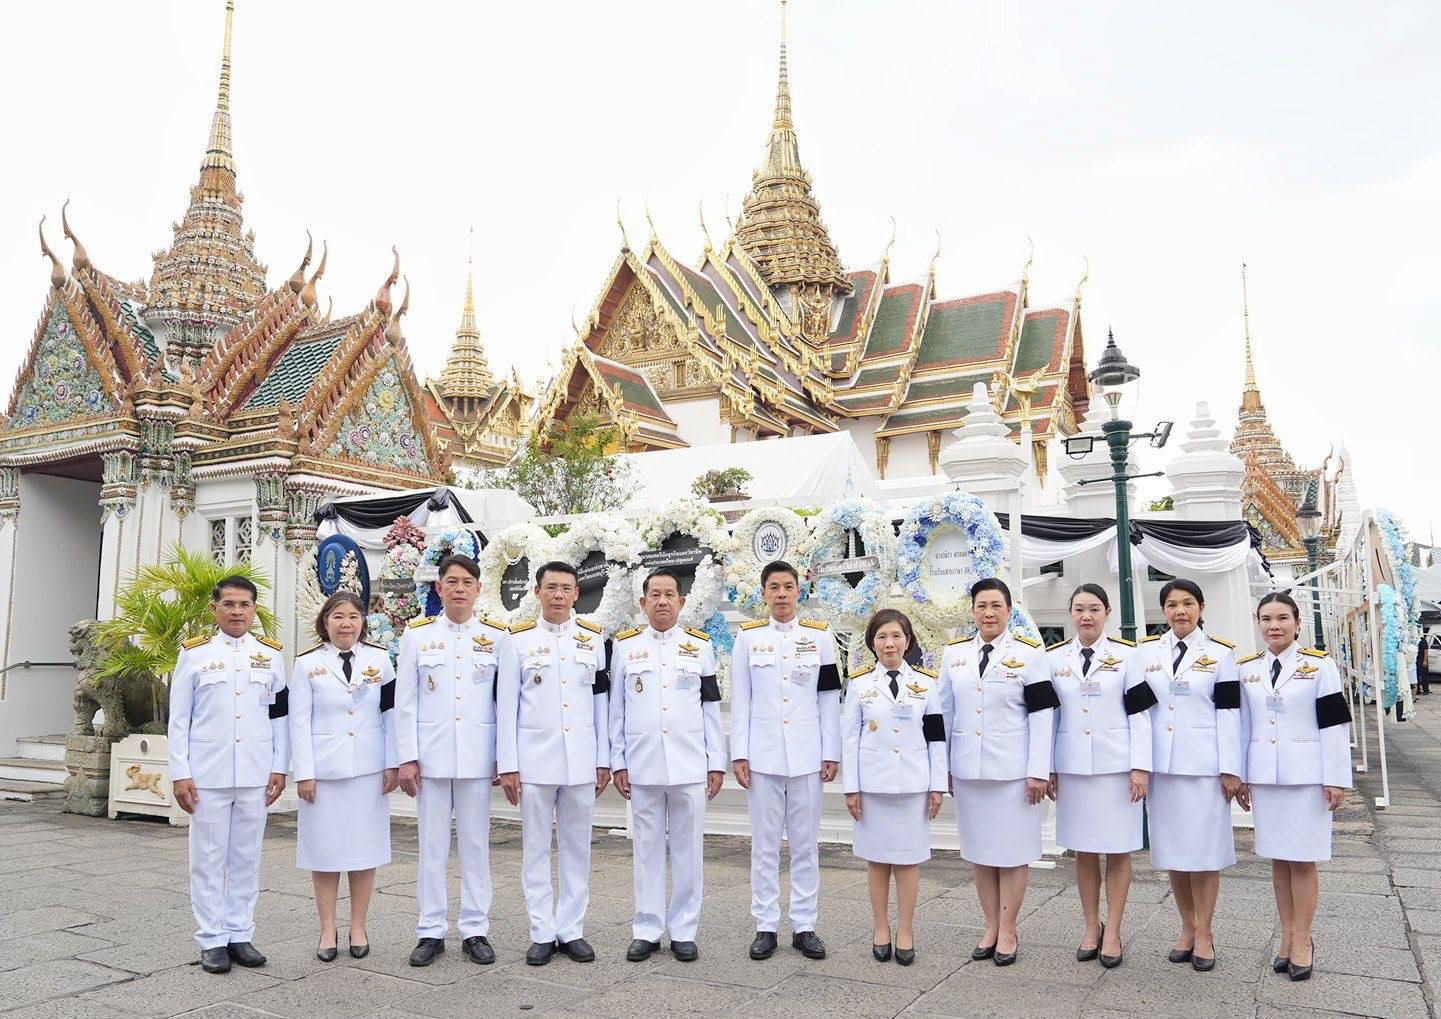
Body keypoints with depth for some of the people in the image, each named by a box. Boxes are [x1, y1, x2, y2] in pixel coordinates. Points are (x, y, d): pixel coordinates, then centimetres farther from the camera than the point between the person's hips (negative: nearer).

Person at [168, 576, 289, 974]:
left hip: (256, 776, 2)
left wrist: (280, 767, 3)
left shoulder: (271, 654, 7)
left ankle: (240, 934, 18)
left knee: (246, 858, 8)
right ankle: (212, 940, 14)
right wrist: (180, 773, -4)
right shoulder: (195, 653, 2)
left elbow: (280, 714, 8)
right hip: (208, 774, -1)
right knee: (209, 859, 5)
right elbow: (179, 719, 2)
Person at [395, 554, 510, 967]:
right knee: (432, 846, 6)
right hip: (431, 755, 0)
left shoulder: (497, 636, 3)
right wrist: (407, 758, -2)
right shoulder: (417, 634, 4)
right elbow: (405, 702, 3)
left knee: (476, 845, 7)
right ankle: (431, 931, 17)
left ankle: (475, 930, 17)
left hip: (477, 757, 0)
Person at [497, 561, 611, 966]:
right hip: (534, 761, -2)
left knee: (577, 848, 8)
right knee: (536, 849, 5)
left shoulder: (593, 638, 6)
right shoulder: (519, 639, 1)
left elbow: (601, 702, 7)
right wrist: (508, 765, -4)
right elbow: (507, 705, 0)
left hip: (581, 762, 2)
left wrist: (604, 760, 5)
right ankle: (542, 933, 15)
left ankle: (571, 930, 19)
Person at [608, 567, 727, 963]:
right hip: (642, 767, 0)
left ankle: (683, 931, 17)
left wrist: (717, 762, 3)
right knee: (647, 849, 8)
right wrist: (617, 762, 4)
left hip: (690, 766, 0)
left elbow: (711, 708, 6)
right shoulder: (625, 646, 6)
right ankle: (647, 930, 19)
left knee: (687, 850, 6)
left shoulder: (700, 645, 6)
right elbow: (616, 709, 8)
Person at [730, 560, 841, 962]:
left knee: (806, 844, 6)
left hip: (806, 756, 0)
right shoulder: (748, 637, 4)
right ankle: (766, 926, 15)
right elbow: (740, 701, 3)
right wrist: (739, 754, -2)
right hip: (762, 756, 0)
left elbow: (829, 699, 4)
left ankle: (804, 925, 16)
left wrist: (831, 753, 0)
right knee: (764, 844, 5)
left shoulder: (819, 636, 4)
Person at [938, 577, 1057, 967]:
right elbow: (945, 712, 11)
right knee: (979, 850, 10)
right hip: (967, 769, 4)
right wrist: (944, 767, 9)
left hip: (1013, 769, -3)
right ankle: (991, 927, 22)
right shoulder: (954, 653, 7)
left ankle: (1007, 931, 15)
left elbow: (1041, 714, -6)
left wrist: (1038, 772, -10)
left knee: (1012, 850, 3)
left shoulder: (1029, 653, -4)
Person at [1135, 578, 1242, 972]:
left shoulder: (1221, 653, 1)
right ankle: (1187, 926, 22)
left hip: (1205, 765, -3)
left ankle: (1204, 933, 14)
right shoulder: (1146, 651, 8)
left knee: (1205, 848, 2)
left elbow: (1229, 712, -2)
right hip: (1161, 764, 3)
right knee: (1171, 848, 8)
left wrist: (1231, 769, -7)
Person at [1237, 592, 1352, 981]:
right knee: (1278, 858, 9)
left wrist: (1336, 778, -9)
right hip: (1264, 776, 3)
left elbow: (1334, 724, -5)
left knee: (1303, 859, 1)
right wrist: (1240, 777, 9)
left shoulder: (1319, 665, -3)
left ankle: (1302, 941, 12)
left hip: (1306, 776, -3)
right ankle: (1287, 936, 20)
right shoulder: (1246, 669, 7)